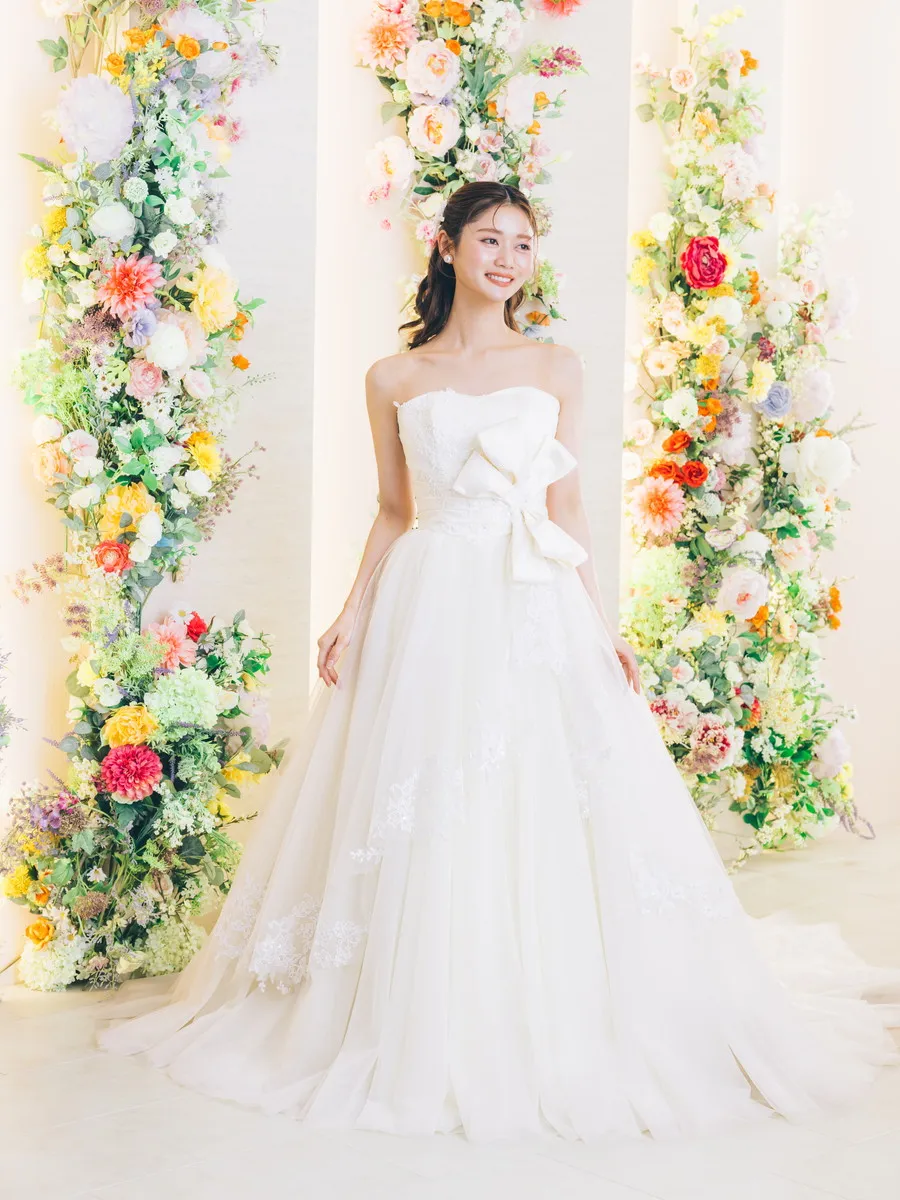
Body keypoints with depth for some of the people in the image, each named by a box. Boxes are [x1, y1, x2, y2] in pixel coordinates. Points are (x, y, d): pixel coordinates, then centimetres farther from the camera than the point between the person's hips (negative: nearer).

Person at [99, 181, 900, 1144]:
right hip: (429, 610, 0)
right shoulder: (393, 380, 8)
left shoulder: (556, 368, 9)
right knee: (424, 825, 1)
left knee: (549, 818, -1)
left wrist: (602, 626, 3)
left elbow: (566, 507, 9)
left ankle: (562, 1031, 15)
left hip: (537, 612, 0)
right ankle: (430, 1036, 16)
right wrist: (351, 616, 0)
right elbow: (392, 513, 11)